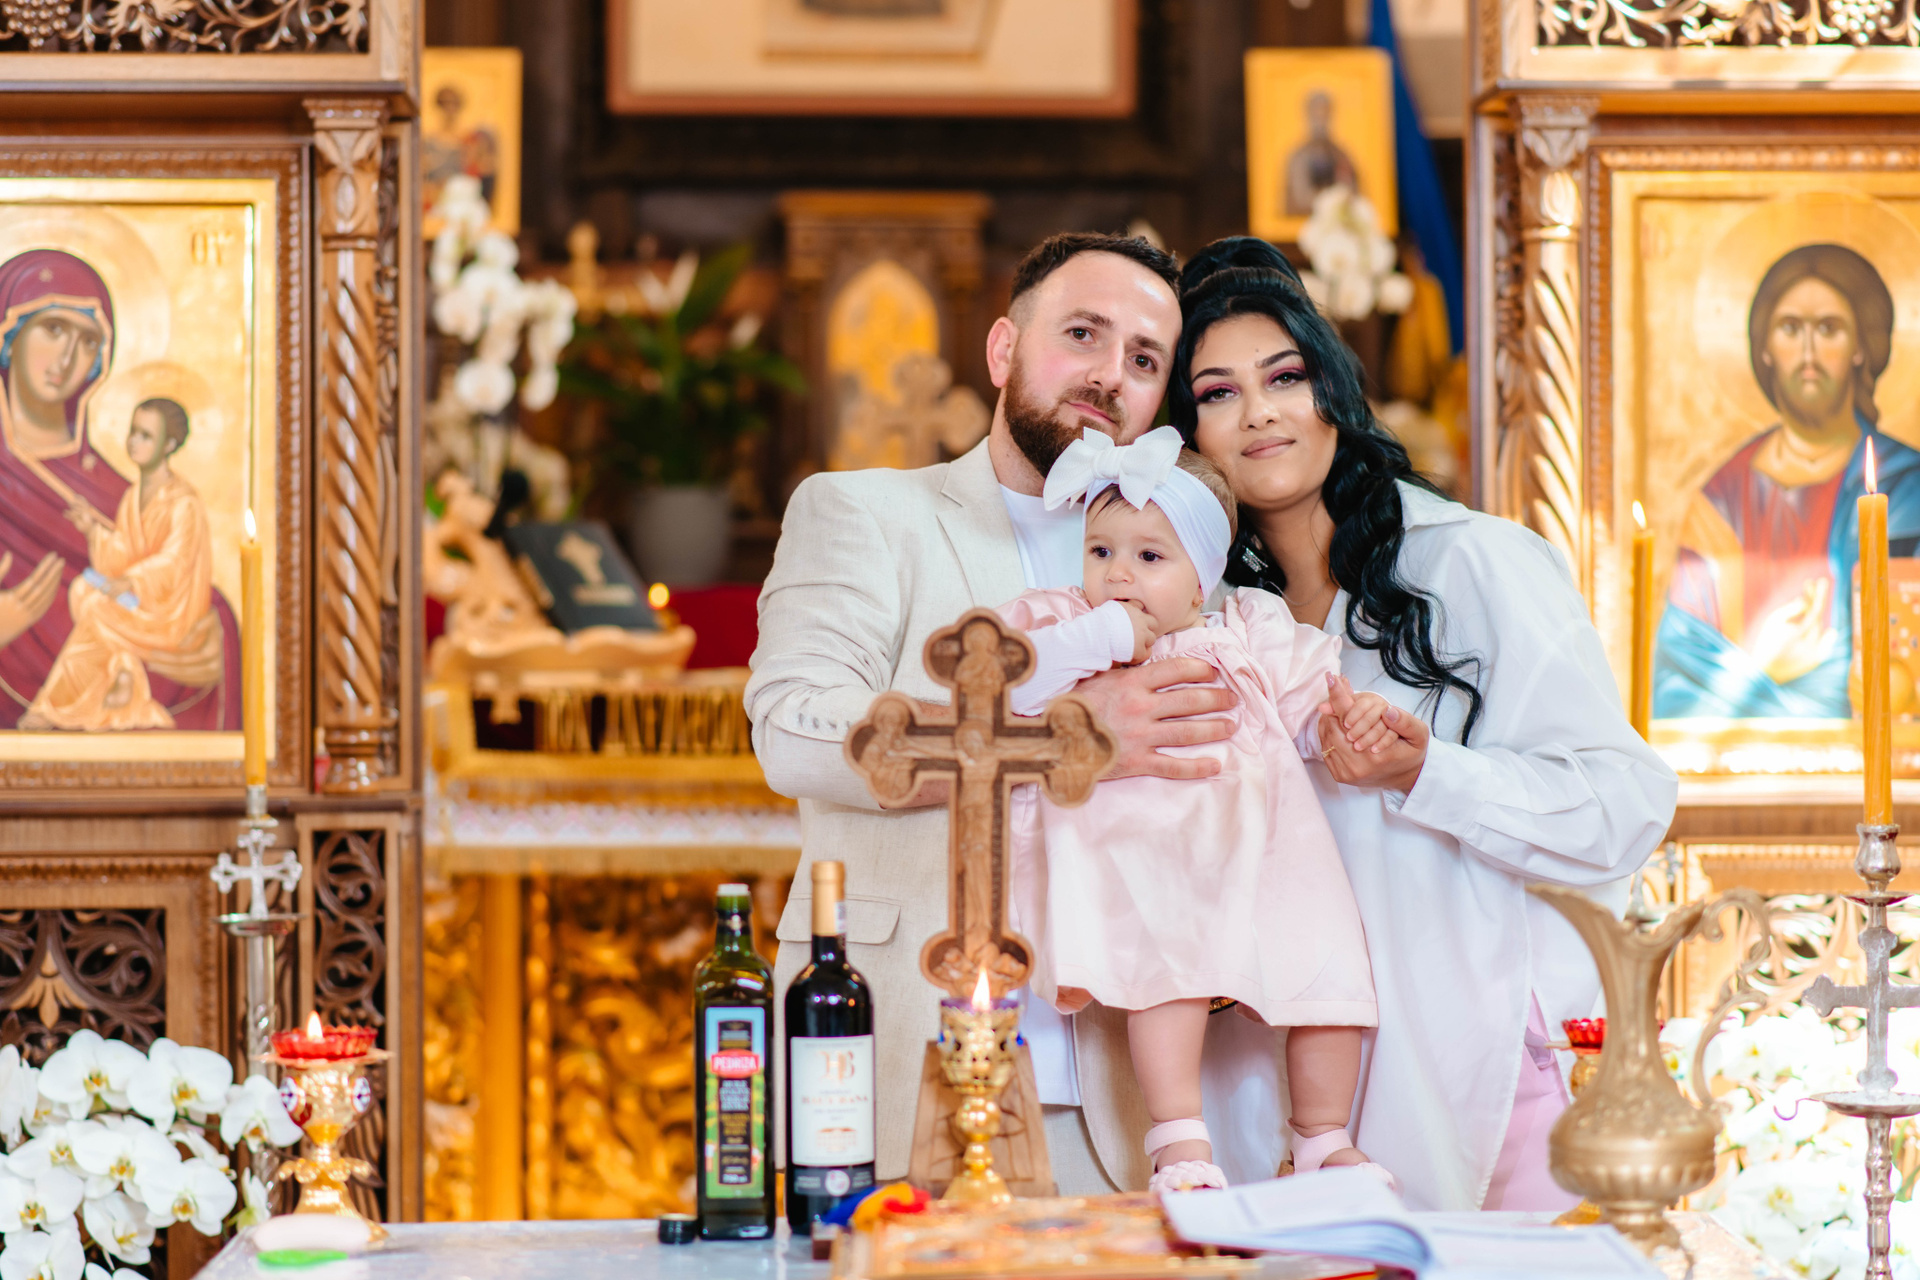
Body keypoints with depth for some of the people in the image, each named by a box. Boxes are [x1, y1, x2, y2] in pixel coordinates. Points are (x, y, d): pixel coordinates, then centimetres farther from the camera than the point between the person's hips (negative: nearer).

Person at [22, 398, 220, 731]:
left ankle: (55, 706, -16)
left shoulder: (183, 502, -17)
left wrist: (129, 584, -33)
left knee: (99, 611, -27)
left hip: (174, 614, -8)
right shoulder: (132, 497, 9)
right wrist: (95, 530, -10)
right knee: (83, 590, -17)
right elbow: (121, 560, 6)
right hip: (140, 603, 8)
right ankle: (125, 674, -17)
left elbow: (171, 562, -23)